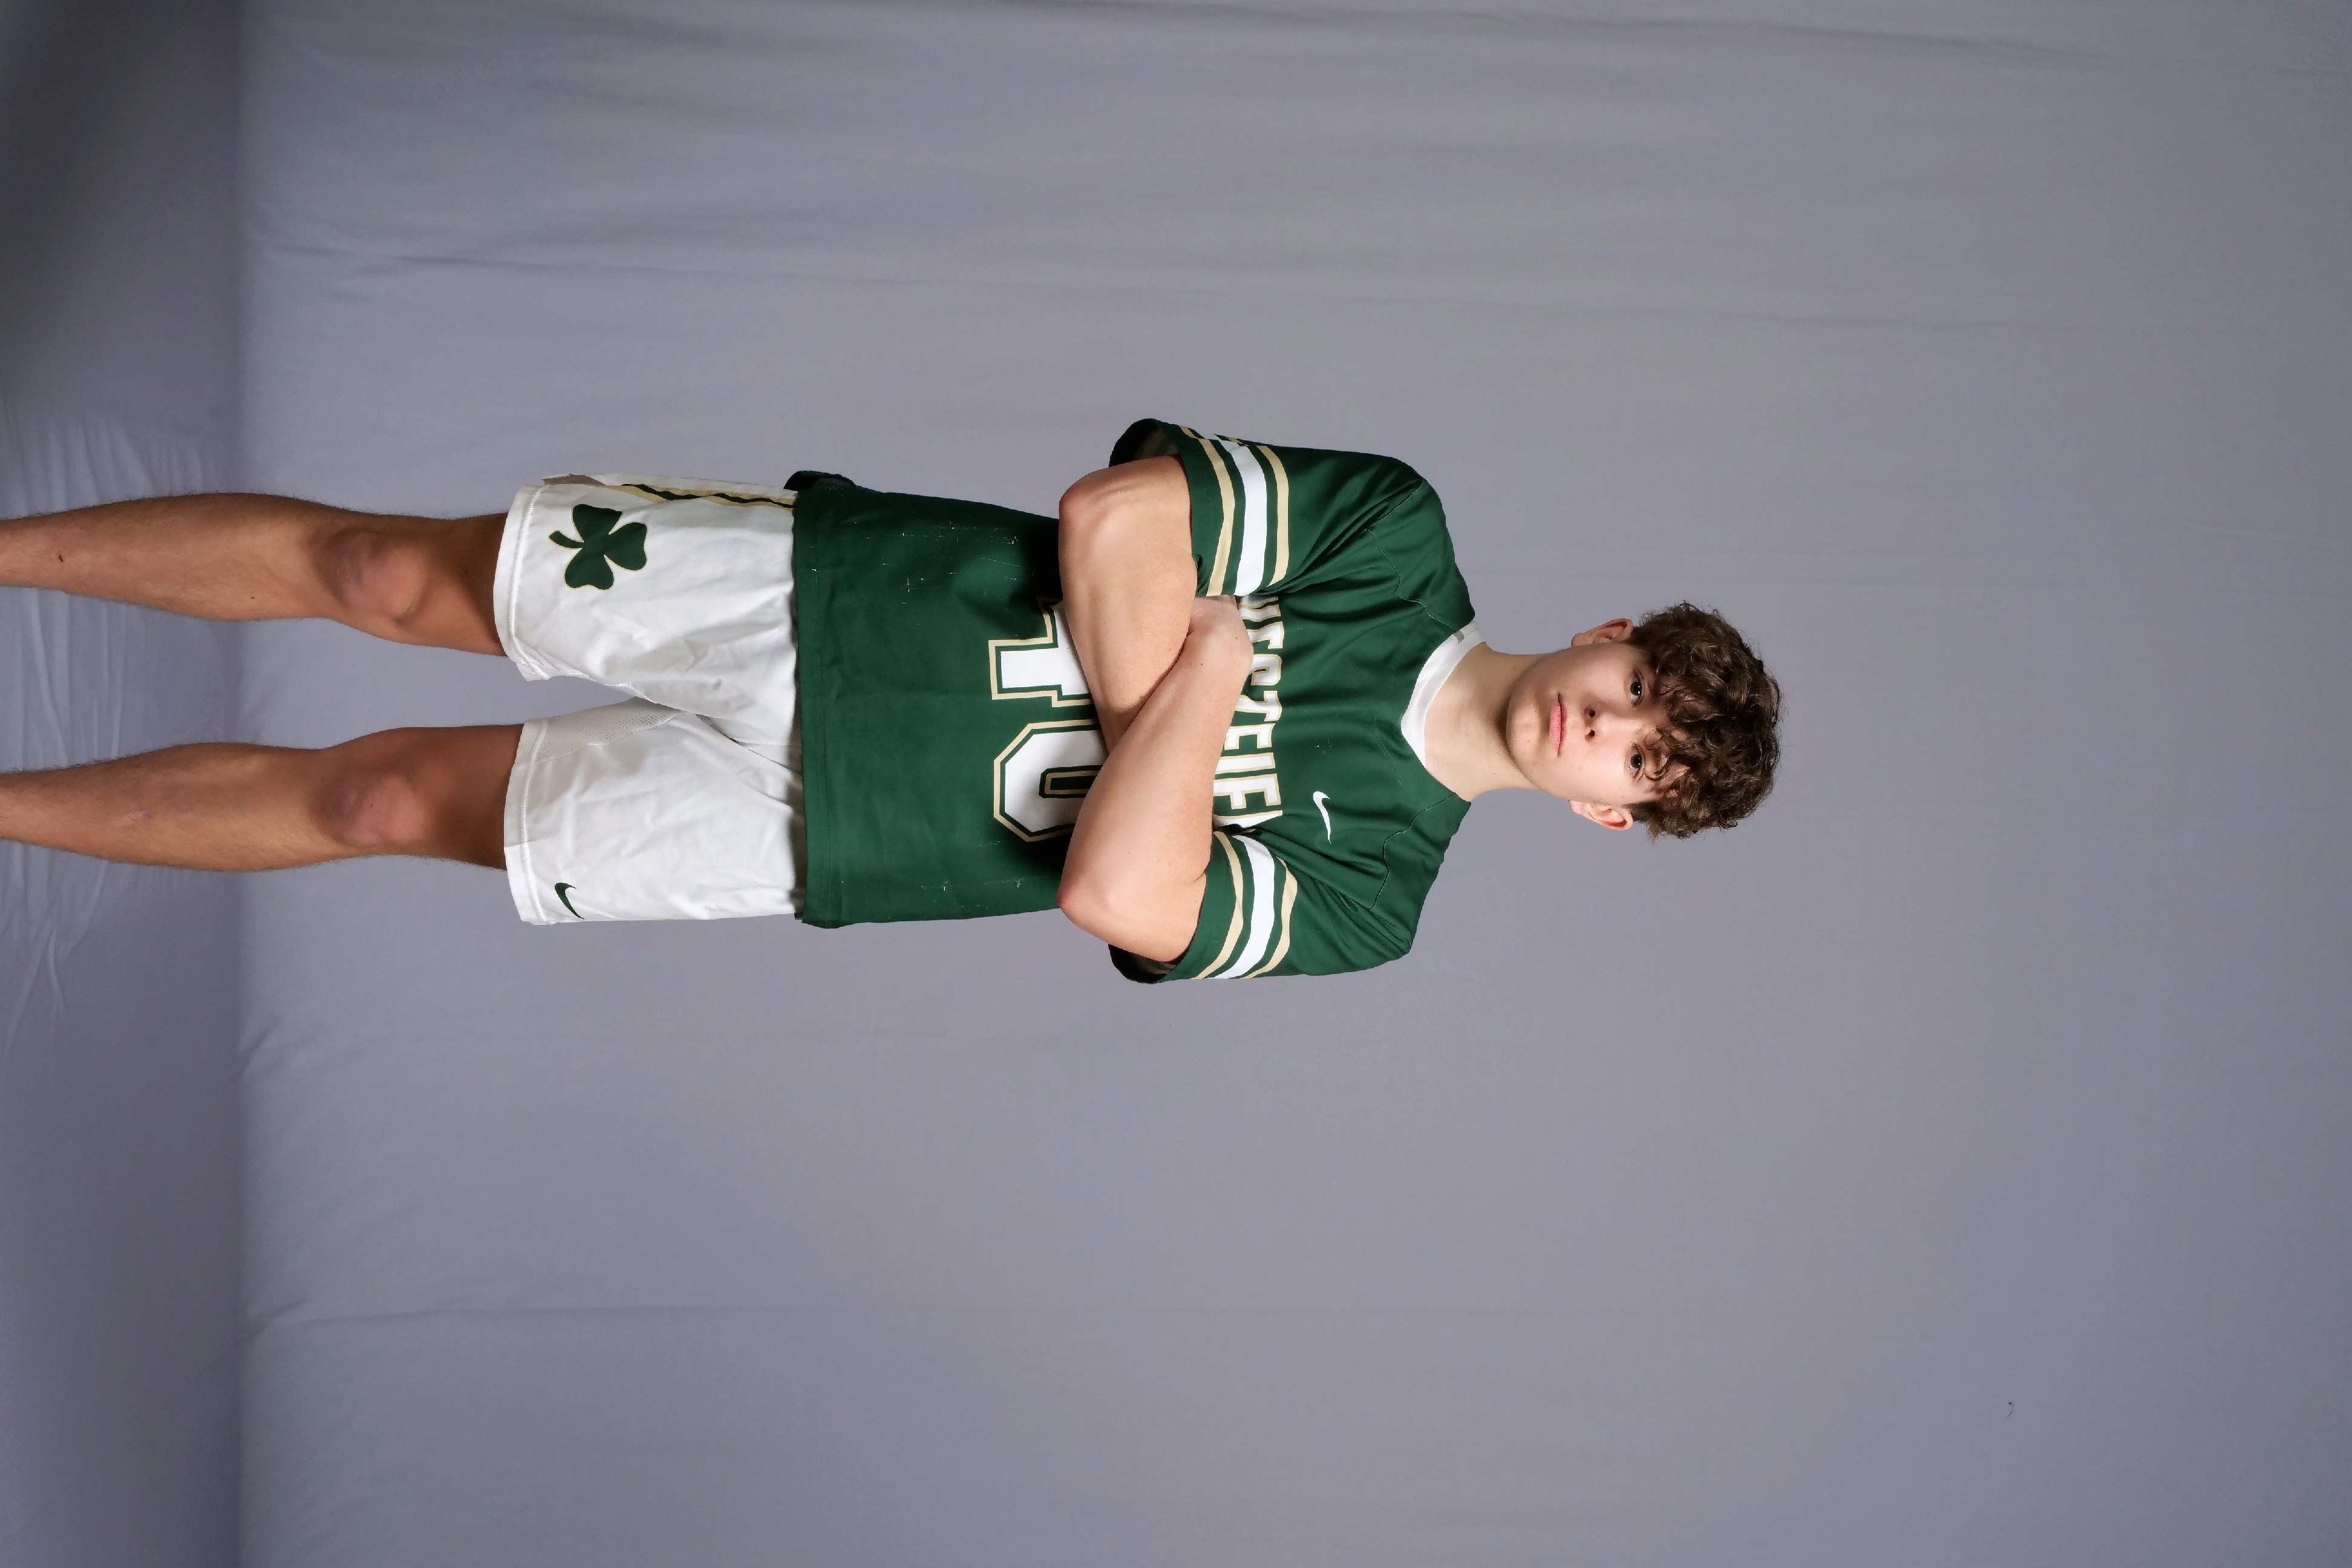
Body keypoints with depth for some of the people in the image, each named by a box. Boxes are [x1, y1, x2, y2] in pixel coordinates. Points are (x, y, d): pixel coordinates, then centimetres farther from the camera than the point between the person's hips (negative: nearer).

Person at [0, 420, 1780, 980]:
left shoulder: (1365, 895, -8)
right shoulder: (1398, 532, -4)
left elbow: (1114, 895, -22)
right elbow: (1114, 515, -8)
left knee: (389, 797, -4)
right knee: (385, 568, -4)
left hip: (800, 823, -1)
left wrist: (1194, 685, -19)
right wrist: (1161, 709, -15)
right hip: (814, 584, 1)